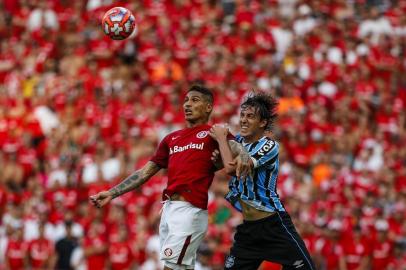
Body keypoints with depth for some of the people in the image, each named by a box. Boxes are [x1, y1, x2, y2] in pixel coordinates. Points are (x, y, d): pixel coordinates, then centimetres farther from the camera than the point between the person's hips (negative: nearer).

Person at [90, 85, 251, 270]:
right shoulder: (171, 138, 21)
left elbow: (233, 145, -18)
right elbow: (145, 173, 22)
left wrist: (243, 155, -42)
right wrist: (112, 193, 16)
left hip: (190, 211, -7)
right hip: (168, 209, 7)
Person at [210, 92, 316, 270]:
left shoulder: (269, 146, -12)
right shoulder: (237, 140, 7)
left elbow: (232, 168, -22)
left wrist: (221, 138, -9)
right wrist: (218, 157, 1)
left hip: (273, 223, -6)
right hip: (247, 225, 6)